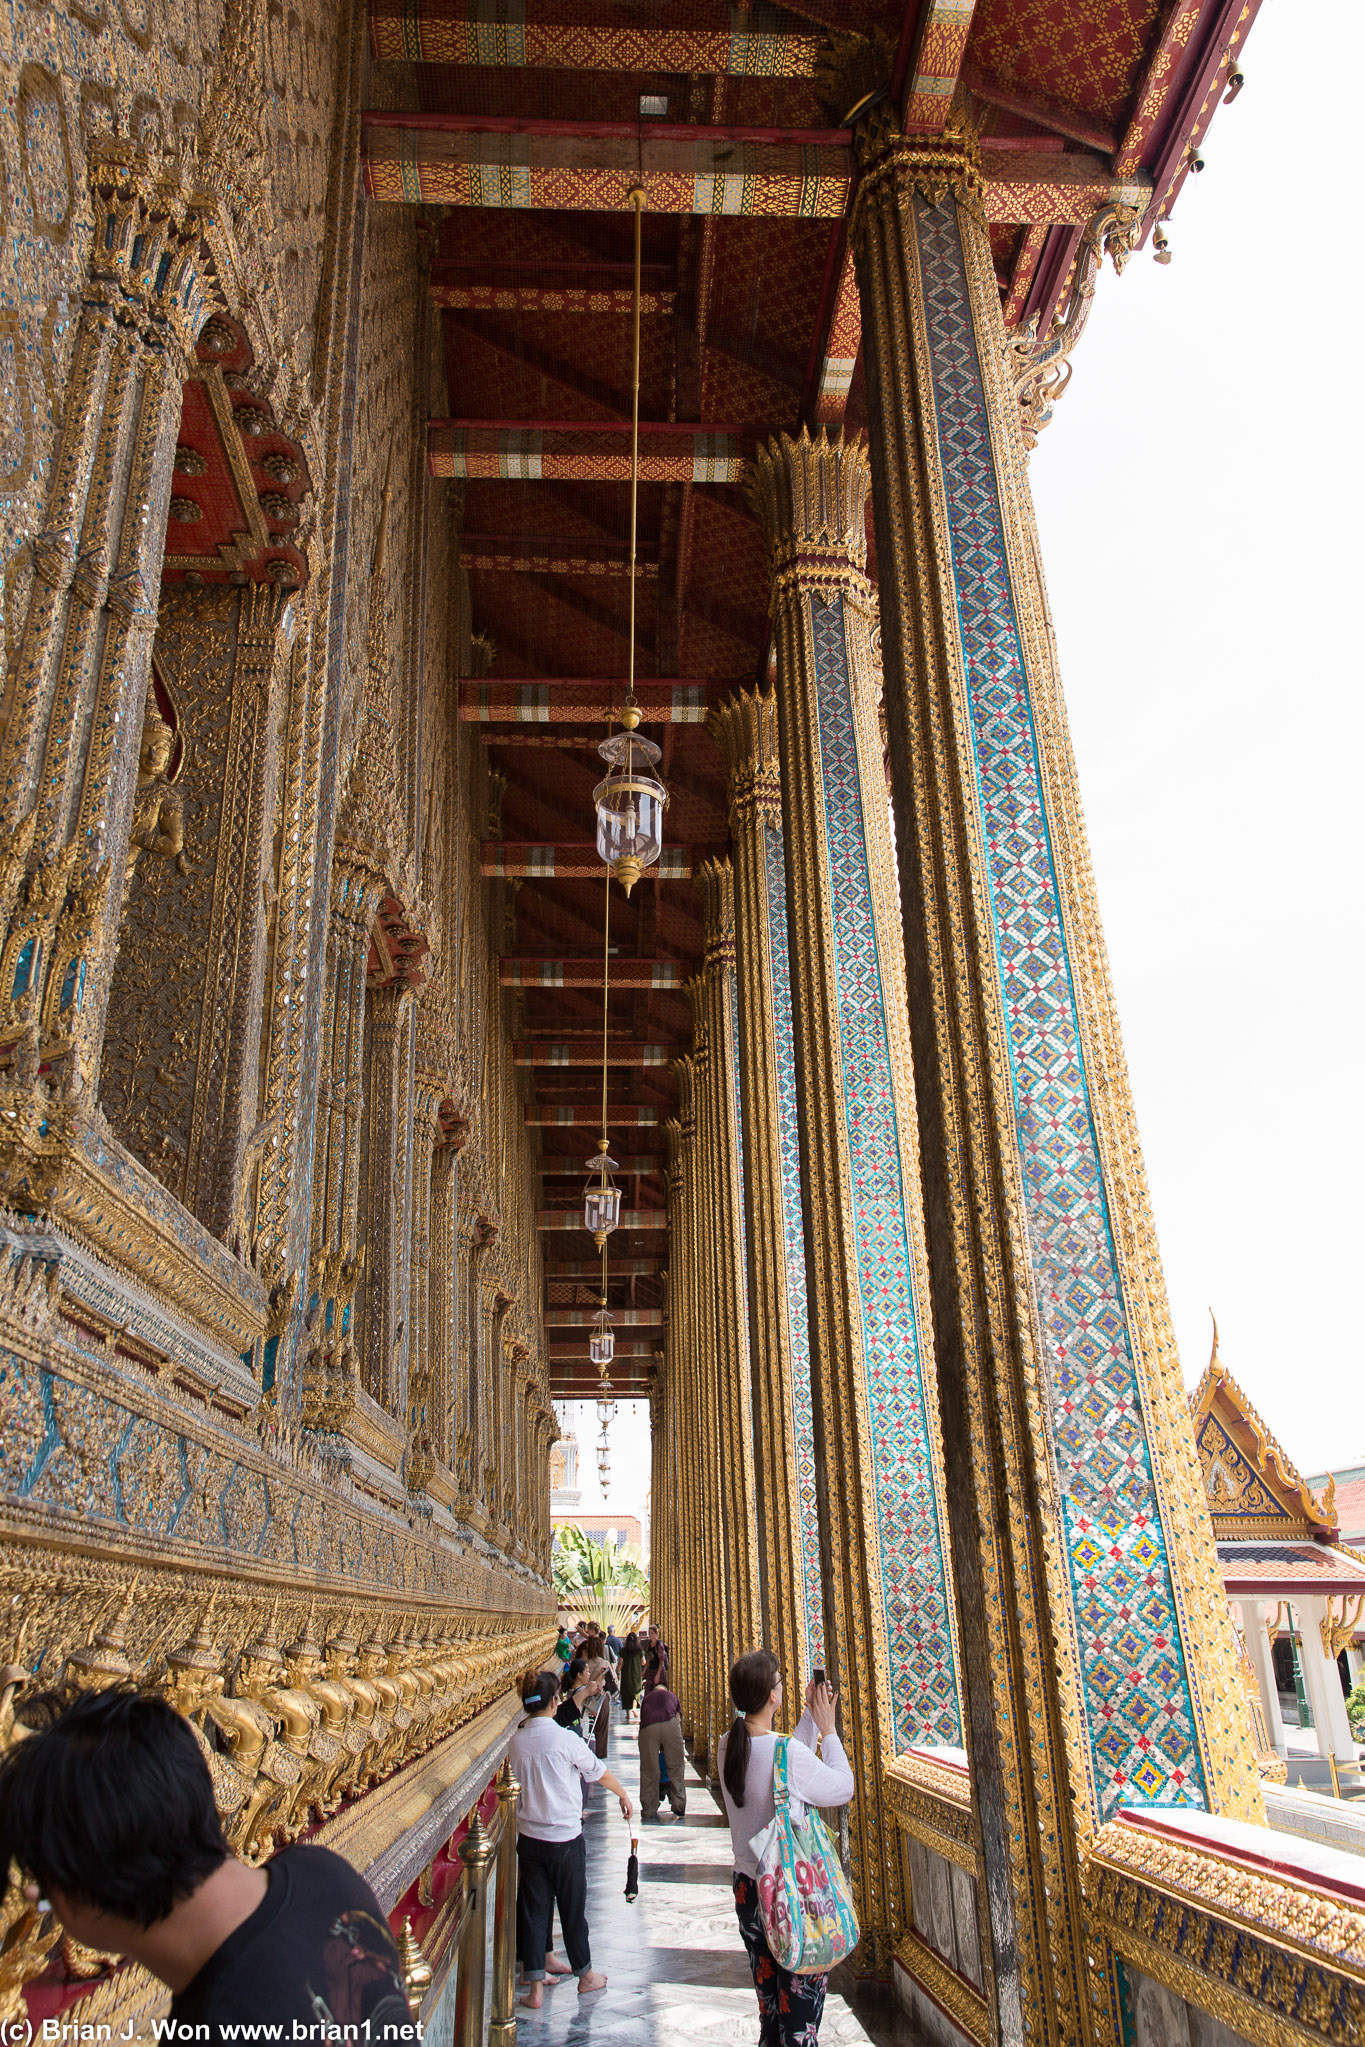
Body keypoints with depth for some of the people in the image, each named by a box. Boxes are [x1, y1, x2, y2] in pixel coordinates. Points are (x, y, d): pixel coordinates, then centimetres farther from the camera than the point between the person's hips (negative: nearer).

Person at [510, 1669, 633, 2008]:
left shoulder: (516, 1741, -5)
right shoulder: (565, 1739, -20)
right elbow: (598, 1772, -5)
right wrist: (623, 1795, 14)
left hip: (529, 1837, 4)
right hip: (565, 1838, -4)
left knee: (533, 1909, 12)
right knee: (573, 1907, 13)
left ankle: (535, 1986, 15)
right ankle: (585, 1974, 30)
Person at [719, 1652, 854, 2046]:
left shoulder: (729, 1746, -4)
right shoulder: (789, 1753, -26)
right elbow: (843, 1788, -10)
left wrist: (811, 1718, 11)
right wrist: (827, 1728, -2)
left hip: (747, 1887, 7)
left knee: (769, 1997, 21)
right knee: (801, 1997, 10)